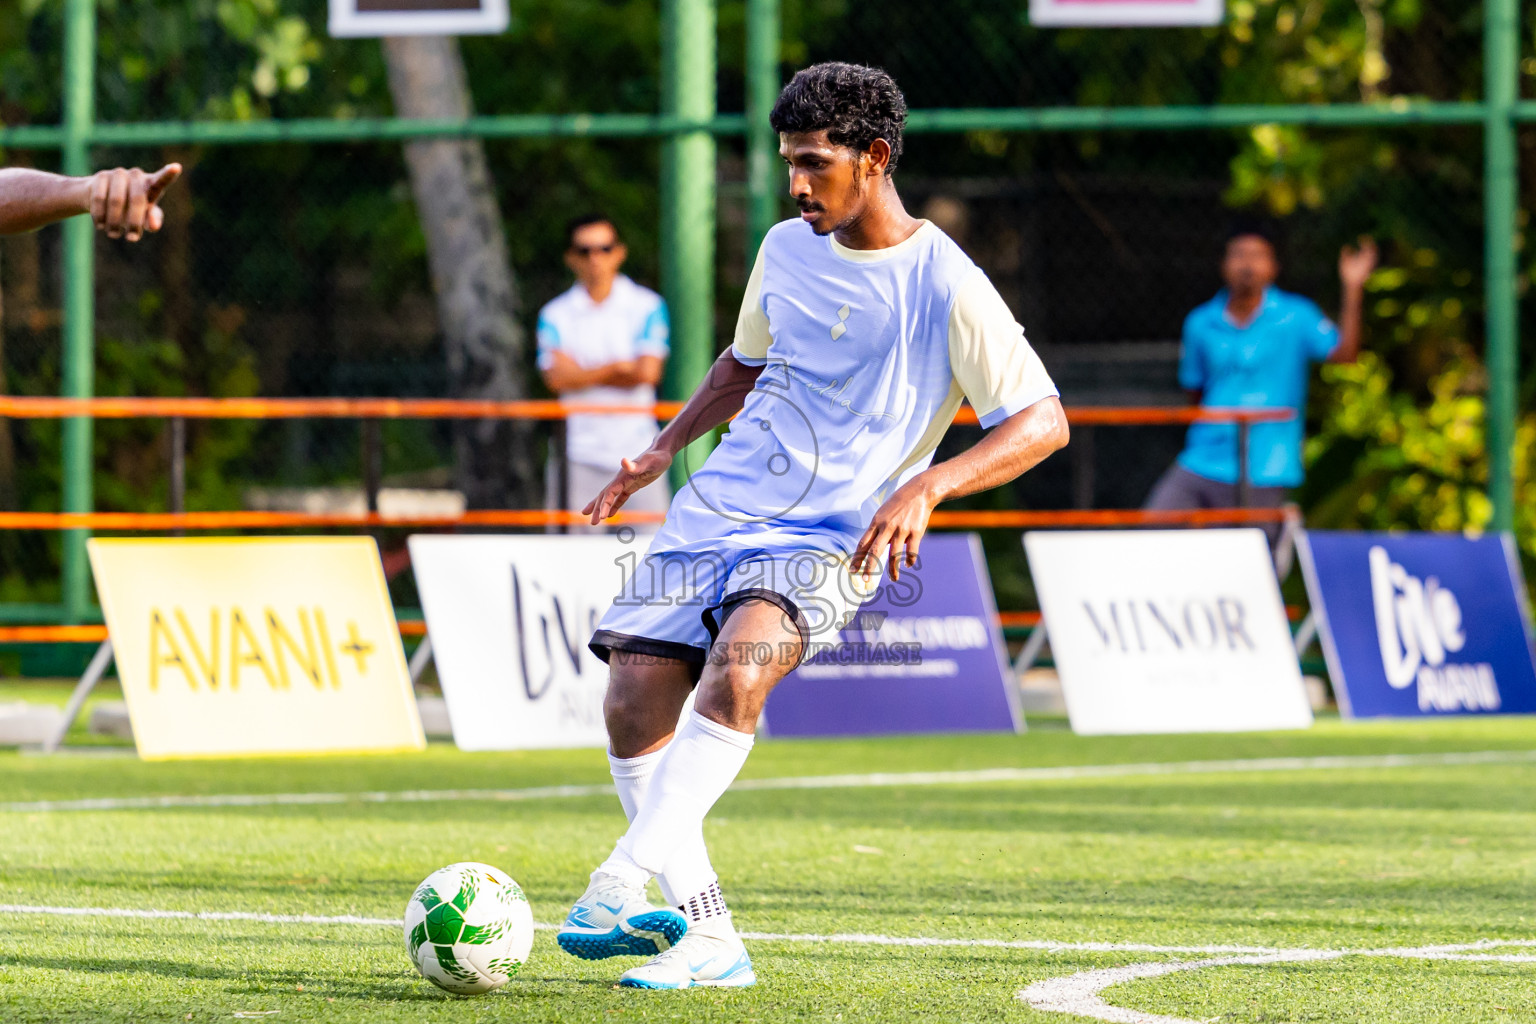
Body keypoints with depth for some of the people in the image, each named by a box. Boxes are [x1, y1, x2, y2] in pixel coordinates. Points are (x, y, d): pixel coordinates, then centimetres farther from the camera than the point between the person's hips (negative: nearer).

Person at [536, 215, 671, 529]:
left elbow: (648, 373, -7)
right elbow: (557, 377, -7)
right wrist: (616, 368, -4)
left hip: (637, 452, 0)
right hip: (578, 452, 0)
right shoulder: (555, 314, 7)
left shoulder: (647, 306, 5)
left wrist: (584, 374, -1)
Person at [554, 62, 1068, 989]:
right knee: (634, 702, -11)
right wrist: (666, 448, 12)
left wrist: (926, 485, -25)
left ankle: (627, 880, -38)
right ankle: (708, 937, -2)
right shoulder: (788, 249, 10)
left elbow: (1044, 423, -11)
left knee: (739, 665, -34)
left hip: (832, 540, -6)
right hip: (717, 512, 6)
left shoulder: (945, 287, -9)